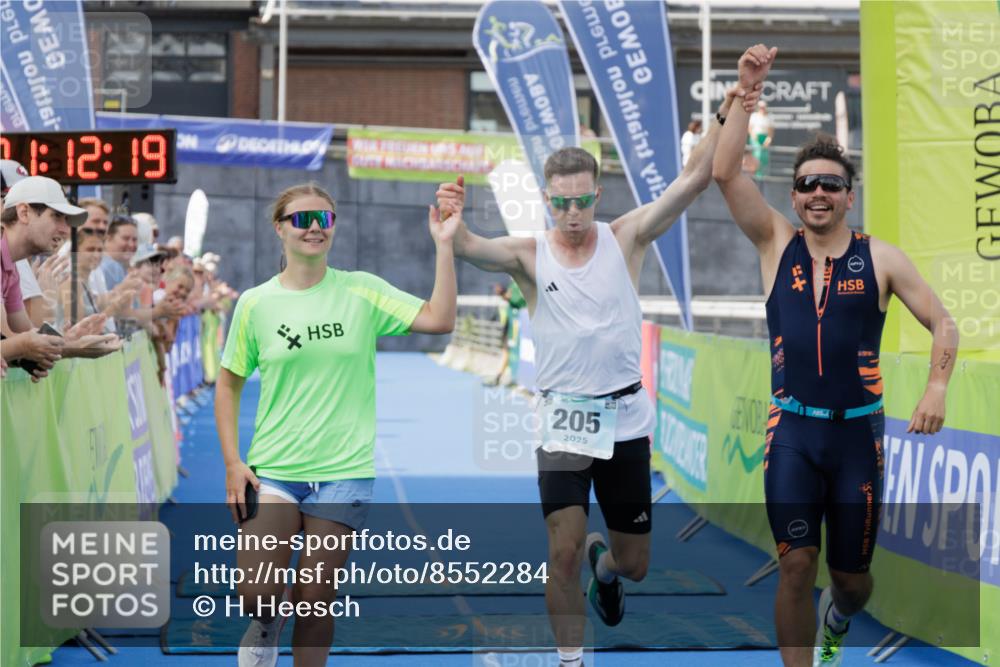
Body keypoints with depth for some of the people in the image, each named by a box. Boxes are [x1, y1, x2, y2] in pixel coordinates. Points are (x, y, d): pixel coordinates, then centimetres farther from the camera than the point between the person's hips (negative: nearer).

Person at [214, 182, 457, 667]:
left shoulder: (361, 291, 0)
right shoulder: (256, 304, 1)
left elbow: (439, 319, -9)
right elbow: (228, 385, 8)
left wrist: (444, 245, -15)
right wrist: (232, 463, -1)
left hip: (344, 471, 0)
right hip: (272, 469, 0)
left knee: (314, 600, 3)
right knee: (257, 594, -10)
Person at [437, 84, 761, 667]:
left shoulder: (625, 238, -1)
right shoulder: (530, 255, -4)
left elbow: (694, 180, -9)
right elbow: (471, 248, -23)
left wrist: (725, 121, -22)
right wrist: (452, 224, -46)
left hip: (625, 417, 2)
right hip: (563, 419, -2)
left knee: (634, 564, 12)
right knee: (564, 552, -13)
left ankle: (603, 564, 49)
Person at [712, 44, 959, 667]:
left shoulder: (881, 259, 1)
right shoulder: (777, 244, 3)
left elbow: (943, 323, 4)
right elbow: (726, 172, -7)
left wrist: (938, 388, -13)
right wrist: (746, 91, -14)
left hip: (859, 431, 0)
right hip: (792, 429, 0)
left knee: (852, 573, 10)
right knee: (796, 565, -9)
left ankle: (838, 615, 46)